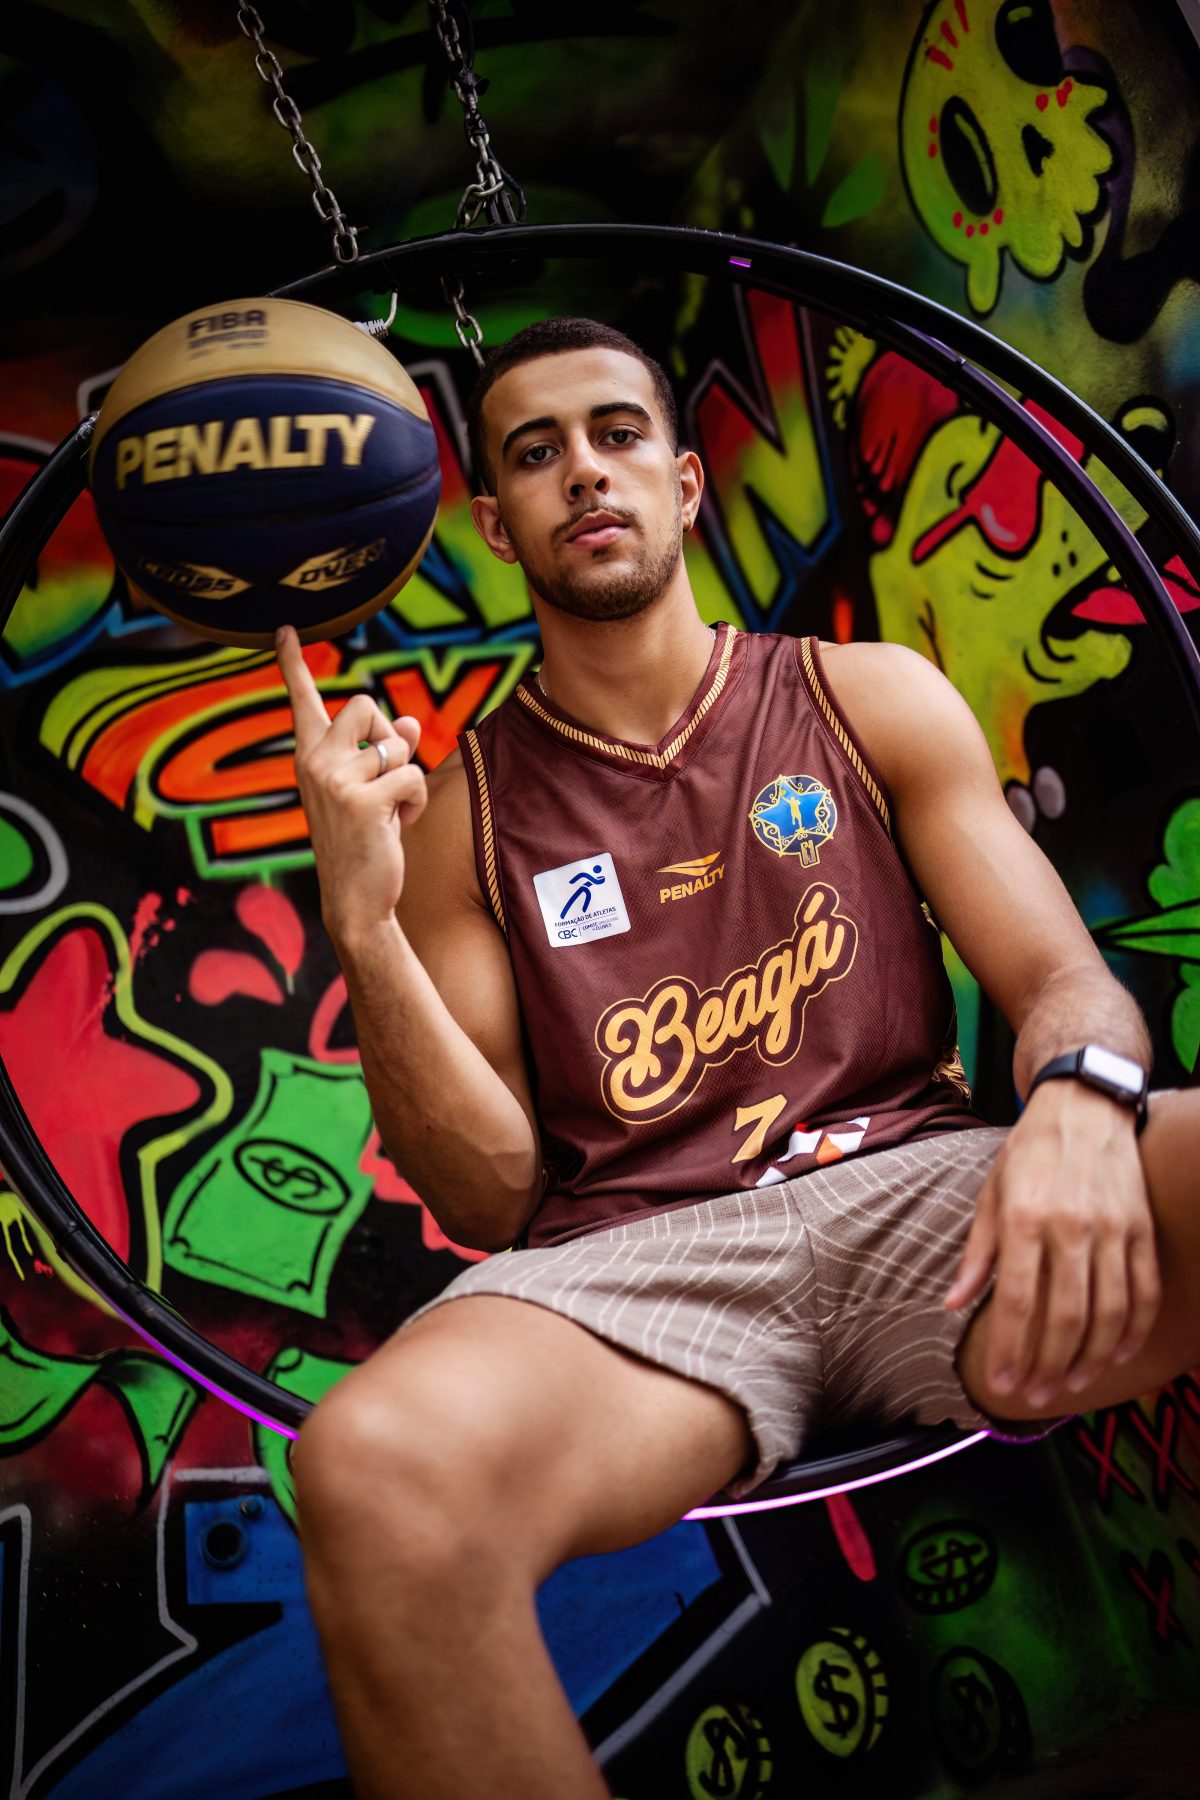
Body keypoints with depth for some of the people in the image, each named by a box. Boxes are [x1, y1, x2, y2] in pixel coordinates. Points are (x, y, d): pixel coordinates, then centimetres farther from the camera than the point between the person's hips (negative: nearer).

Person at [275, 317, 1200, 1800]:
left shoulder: (868, 700, 15)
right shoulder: (457, 813, 12)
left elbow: (1065, 982, 8)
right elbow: (493, 1197, 6)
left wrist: (1078, 1107, -18)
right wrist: (362, 928, -8)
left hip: (916, 1186, 1)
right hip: (639, 1258, 0)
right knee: (381, 1469, -34)